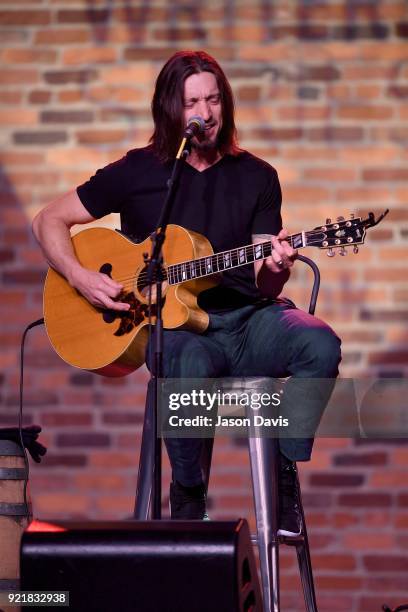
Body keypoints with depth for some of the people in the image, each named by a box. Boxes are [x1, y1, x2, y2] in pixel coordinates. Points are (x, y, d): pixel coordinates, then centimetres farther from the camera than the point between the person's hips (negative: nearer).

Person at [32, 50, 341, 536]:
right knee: (191, 367, -38)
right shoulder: (138, 172, 4)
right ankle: (187, 494, -12)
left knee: (321, 345, -29)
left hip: (248, 319, 3)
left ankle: (284, 473, -10)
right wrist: (79, 276, -10)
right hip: (172, 324, -2)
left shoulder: (257, 177, 8)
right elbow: (48, 221, 8)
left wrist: (275, 270, -21)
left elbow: (262, 284, 3)